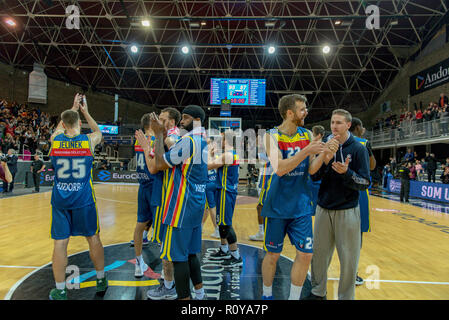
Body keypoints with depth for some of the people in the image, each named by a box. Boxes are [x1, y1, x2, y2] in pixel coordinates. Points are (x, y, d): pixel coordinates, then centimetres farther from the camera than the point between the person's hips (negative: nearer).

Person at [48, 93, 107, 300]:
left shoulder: (54, 140, -1)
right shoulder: (89, 140, -6)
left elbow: (60, 127, 24)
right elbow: (98, 131, 20)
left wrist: (73, 108, 33)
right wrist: (84, 111, 27)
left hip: (60, 199, 1)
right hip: (83, 199, -1)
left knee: (60, 242, 7)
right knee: (93, 238, 13)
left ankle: (60, 292, 17)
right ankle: (101, 281, 27)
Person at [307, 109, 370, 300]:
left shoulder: (359, 149, -6)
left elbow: (365, 183, -8)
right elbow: (314, 177, 0)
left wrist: (346, 172, -26)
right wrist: (325, 159, -16)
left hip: (347, 211, -3)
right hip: (323, 209, 3)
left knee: (348, 259, 6)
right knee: (319, 254, 11)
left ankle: (346, 296, 25)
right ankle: (318, 291, 30)